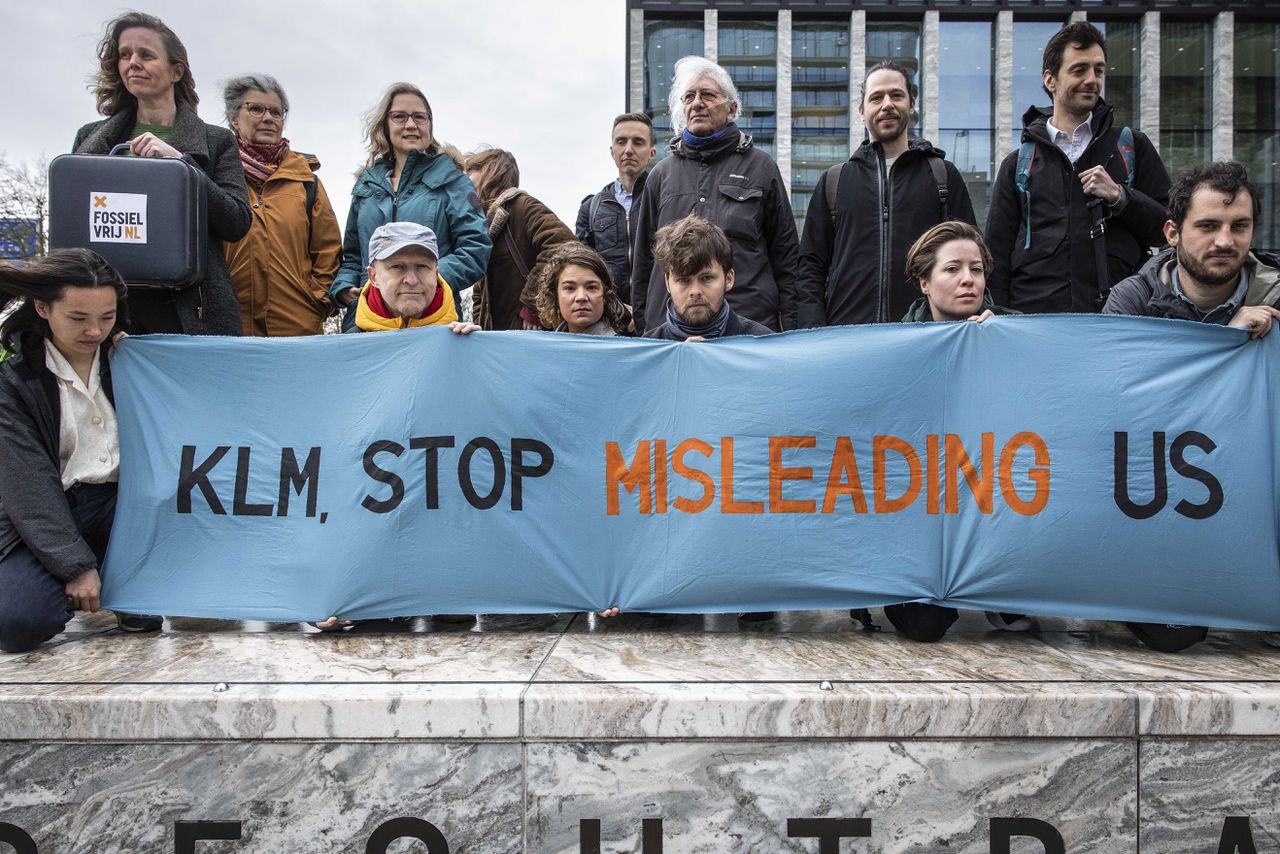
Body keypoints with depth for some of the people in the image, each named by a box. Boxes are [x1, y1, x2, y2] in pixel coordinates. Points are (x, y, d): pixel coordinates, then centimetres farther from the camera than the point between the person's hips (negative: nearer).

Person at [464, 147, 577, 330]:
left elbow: (564, 244, -23)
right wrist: (480, 323, 8)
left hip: (529, 329, -8)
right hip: (495, 331, 8)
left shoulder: (522, 206, -4)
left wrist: (533, 308, -19)